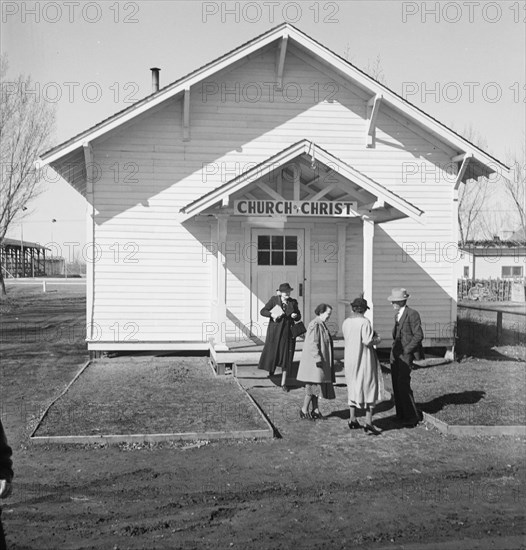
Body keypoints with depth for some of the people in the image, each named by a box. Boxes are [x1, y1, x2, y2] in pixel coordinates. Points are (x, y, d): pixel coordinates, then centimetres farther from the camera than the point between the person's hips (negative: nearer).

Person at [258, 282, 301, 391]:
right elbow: (263, 311, -5)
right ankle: (270, 369, 39)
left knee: (286, 357, 1)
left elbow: (298, 317, 10)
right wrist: (272, 314, -22)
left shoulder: (293, 302, 3)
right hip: (275, 331, -2)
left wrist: (295, 316, -13)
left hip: (288, 333, 2)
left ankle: (283, 383, 8)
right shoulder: (274, 300, -4)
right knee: (271, 352, 3)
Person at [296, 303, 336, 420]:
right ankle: (304, 410, 5)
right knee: (312, 387, -4)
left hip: (319, 362, 10)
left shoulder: (321, 324, 14)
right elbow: (312, 344, -23)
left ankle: (315, 410, 16)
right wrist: (318, 359, -25)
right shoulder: (315, 325, -17)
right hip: (314, 362, -10)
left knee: (316, 387, 12)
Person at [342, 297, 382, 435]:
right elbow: (367, 341, -23)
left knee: (353, 387, 17)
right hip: (364, 359, -6)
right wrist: (377, 340, -2)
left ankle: (353, 420, 21)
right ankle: (368, 422, -2)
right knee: (369, 388, 3)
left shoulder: (346, 322, 3)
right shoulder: (364, 322, -16)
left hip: (350, 359, 6)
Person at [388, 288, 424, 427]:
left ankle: (412, 416, -1)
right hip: (395, 354, 9)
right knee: (396, 384, 8)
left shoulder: (412, 314, -12)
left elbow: (419, 335, -15)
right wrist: (394, 349, 12)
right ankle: (401, 415, 17)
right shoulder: (397, 315, 15)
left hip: (406, 354, -8)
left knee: (403, 384, -11)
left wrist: (406, 350, -15)